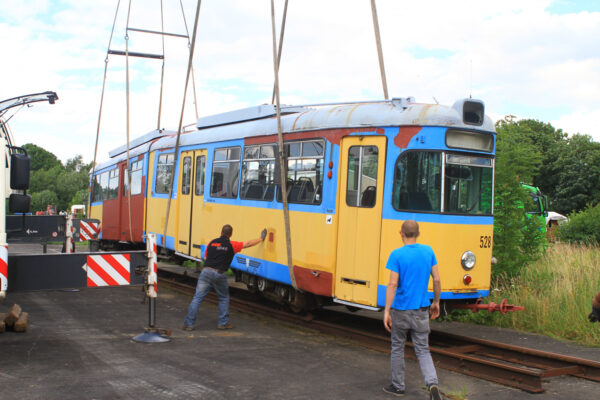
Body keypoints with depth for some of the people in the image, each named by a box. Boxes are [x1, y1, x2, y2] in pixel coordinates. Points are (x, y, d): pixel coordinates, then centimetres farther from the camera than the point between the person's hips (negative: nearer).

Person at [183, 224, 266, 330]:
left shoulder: (212, 242, 11)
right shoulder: (231, 245, 3)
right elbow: (248, 244, 14)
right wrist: (261, 239, 27)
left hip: (206, 272, 2)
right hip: (219, 274, -2)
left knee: (197, 298, 3)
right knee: (224, 298, 20)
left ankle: (188, 324, 0)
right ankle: (223, 323, 21)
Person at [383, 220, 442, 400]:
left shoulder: (397, 255, -11)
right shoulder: (428, 251, 1)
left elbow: (392, 284, -16)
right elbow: (437, 280, 4)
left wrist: (386, 311, -15)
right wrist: (436, 302, 17)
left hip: (400, 310, -3)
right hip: (421, 311, 3)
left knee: (397, 348, 14)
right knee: (423, 350, 9)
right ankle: (432, 383, -12)